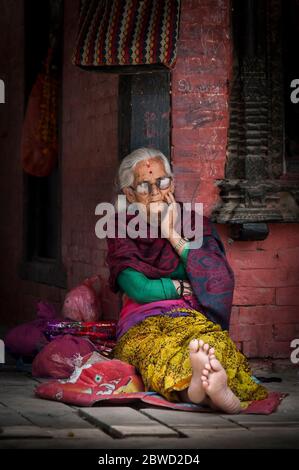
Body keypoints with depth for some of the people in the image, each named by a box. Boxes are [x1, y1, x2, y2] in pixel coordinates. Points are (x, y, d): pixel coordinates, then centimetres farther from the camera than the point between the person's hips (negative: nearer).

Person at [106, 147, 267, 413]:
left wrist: (175, 237, 3)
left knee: (213, 339, -38)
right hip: (142, 325, -1)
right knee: (156, 348, -40)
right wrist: (184, 286, 2)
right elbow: (138, 289, -3)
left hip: (192, 319, 2)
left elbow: (219, 278, 2)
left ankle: (200, 387, -73)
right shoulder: (121, 233, 14)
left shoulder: (194, 223, 20)